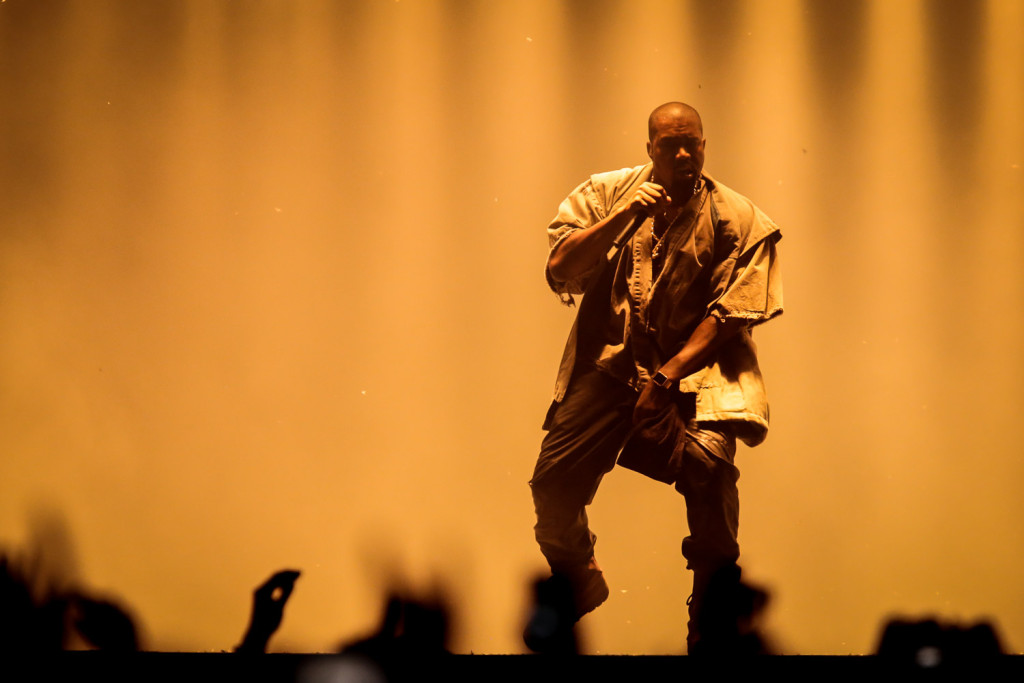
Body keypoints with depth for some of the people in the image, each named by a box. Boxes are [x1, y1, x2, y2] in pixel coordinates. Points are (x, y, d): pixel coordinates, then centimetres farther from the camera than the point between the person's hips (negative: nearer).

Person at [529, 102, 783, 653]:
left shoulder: (736, 219, 0)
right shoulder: (607, 194, 7)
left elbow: (731, 314, -6)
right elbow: (560, 271, -1)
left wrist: (668, 376, -16)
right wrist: (622, 219, -14)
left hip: (695, 366, -2)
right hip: (610, 364, 2)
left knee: (707, 461, -29)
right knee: (552, 484, -8)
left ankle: (711, 623, -14)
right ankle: (579, 582, 25)